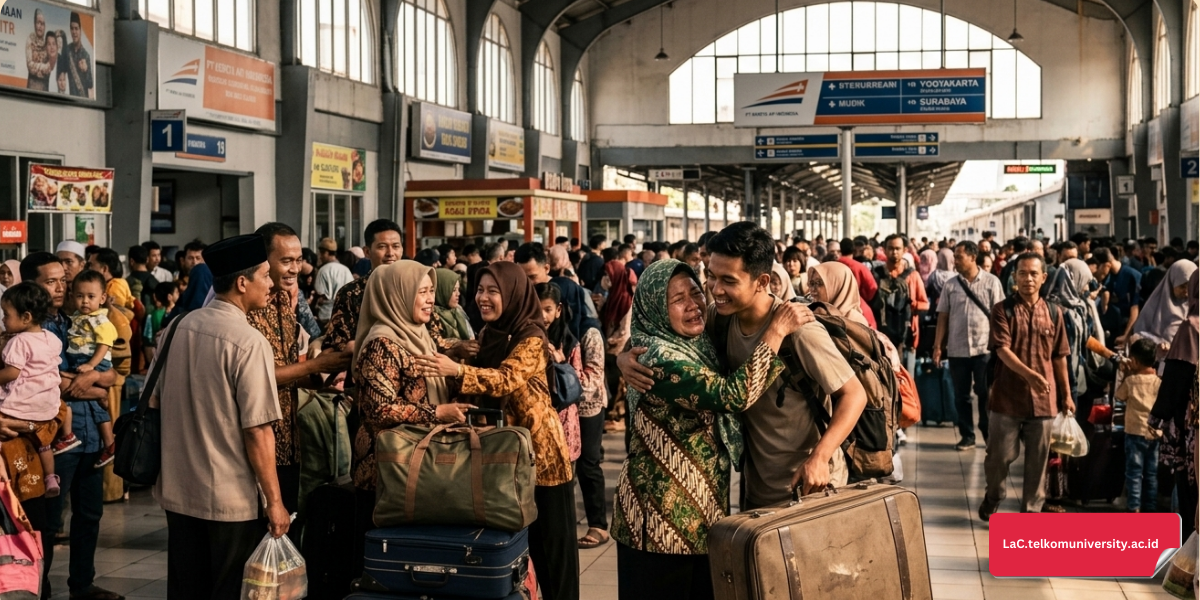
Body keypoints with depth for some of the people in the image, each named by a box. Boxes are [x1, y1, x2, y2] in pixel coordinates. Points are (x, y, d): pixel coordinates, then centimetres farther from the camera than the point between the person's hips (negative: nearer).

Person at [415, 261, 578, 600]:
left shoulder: (532, 338, -14)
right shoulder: (487, 335, 9)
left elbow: (507, 378, -31)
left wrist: (457, 370, -44)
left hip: (538, 445, -7)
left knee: (552, 534, 1)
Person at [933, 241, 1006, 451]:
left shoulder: (992, 282, -1)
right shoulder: (950, 285, 5)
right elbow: (943, 317, 6)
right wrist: (938, 346, 1)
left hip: (984, 347, -2)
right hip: (957, 348, 2)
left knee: (986, 394, 3)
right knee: (961, 395, 8)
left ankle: (990, 434, 16)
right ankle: (967, 436, 18)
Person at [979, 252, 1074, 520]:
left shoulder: (1053, 313, 7)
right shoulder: (1003, 309, -4)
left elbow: (1059, 357, 12)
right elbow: (1002, 349, -15)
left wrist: (1066, 394, 11)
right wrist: (1029, 374, -29)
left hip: (1043, 399, 3)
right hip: (1007, 396, -2)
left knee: (1038, 460, 6)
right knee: (1000, 455, 5)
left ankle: (1031, 511, 17)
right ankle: (993, 498, 30)